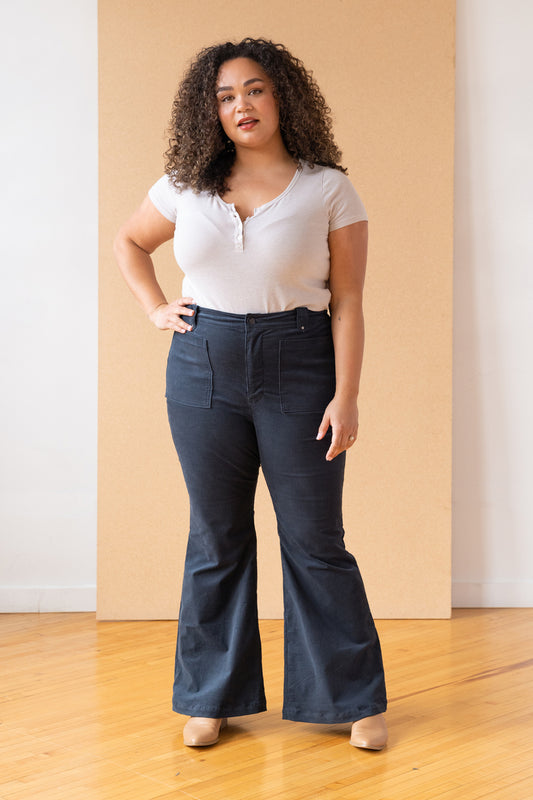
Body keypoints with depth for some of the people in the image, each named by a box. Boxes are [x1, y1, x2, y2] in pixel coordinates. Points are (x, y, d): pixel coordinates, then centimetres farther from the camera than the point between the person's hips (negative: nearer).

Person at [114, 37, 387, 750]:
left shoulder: (329, 190, -3)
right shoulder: (186, 187, 5)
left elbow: (348, 305, -4)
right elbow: (128, 242, 23)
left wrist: (346, 397, -11)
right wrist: (155, 309, 9)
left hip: (299, 369, -3)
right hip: (204, 367, 3)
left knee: (316, 540, 1)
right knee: (217, 536, 10)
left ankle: (357, 699, 16)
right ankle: (214, 697, 22)